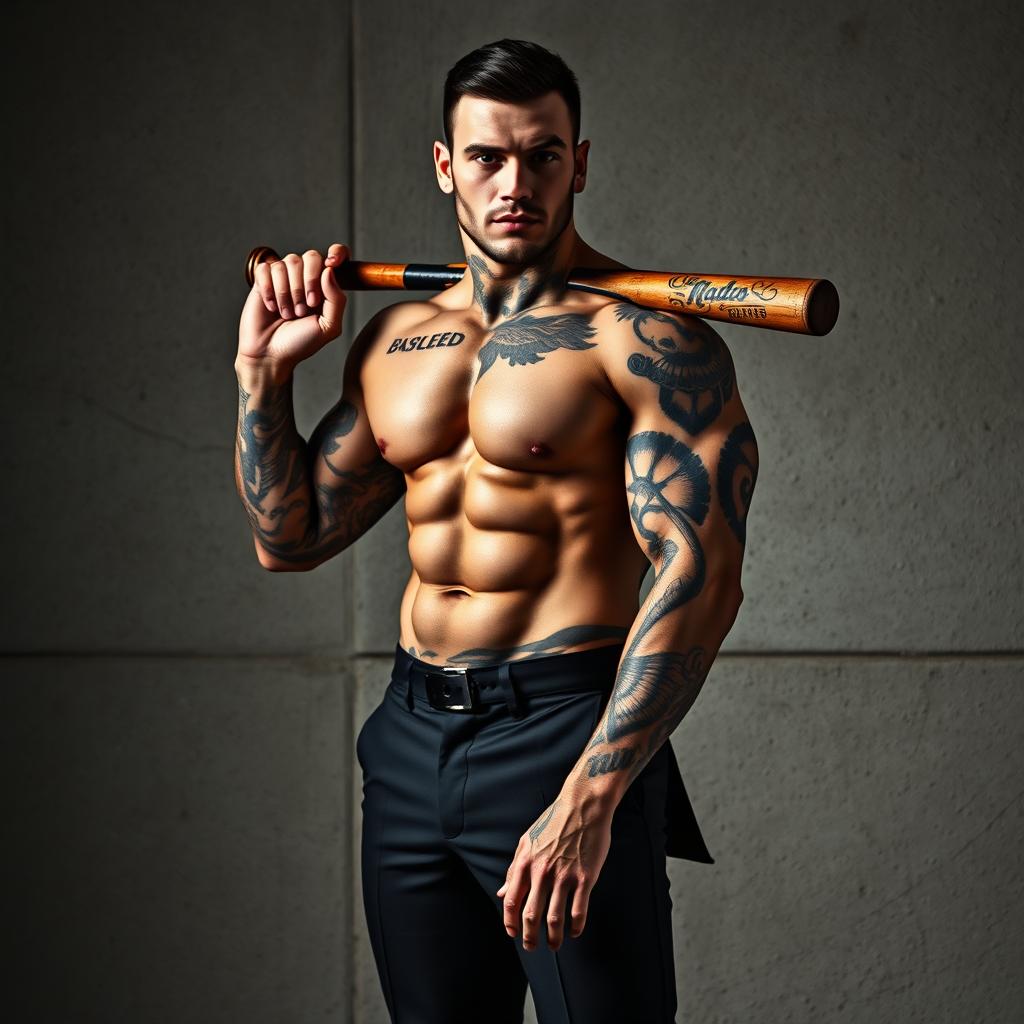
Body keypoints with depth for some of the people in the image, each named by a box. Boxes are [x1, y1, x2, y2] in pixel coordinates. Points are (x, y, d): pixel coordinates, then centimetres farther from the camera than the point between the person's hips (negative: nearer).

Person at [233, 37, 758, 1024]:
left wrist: (589, 798, -24)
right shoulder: (395, 339, 11)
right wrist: (262, 368, 6)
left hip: (562, 730, -6)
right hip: (410, 741, 6)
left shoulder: (646, 334, -10)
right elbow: (289, 538, 17)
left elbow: (701, 579, -18)